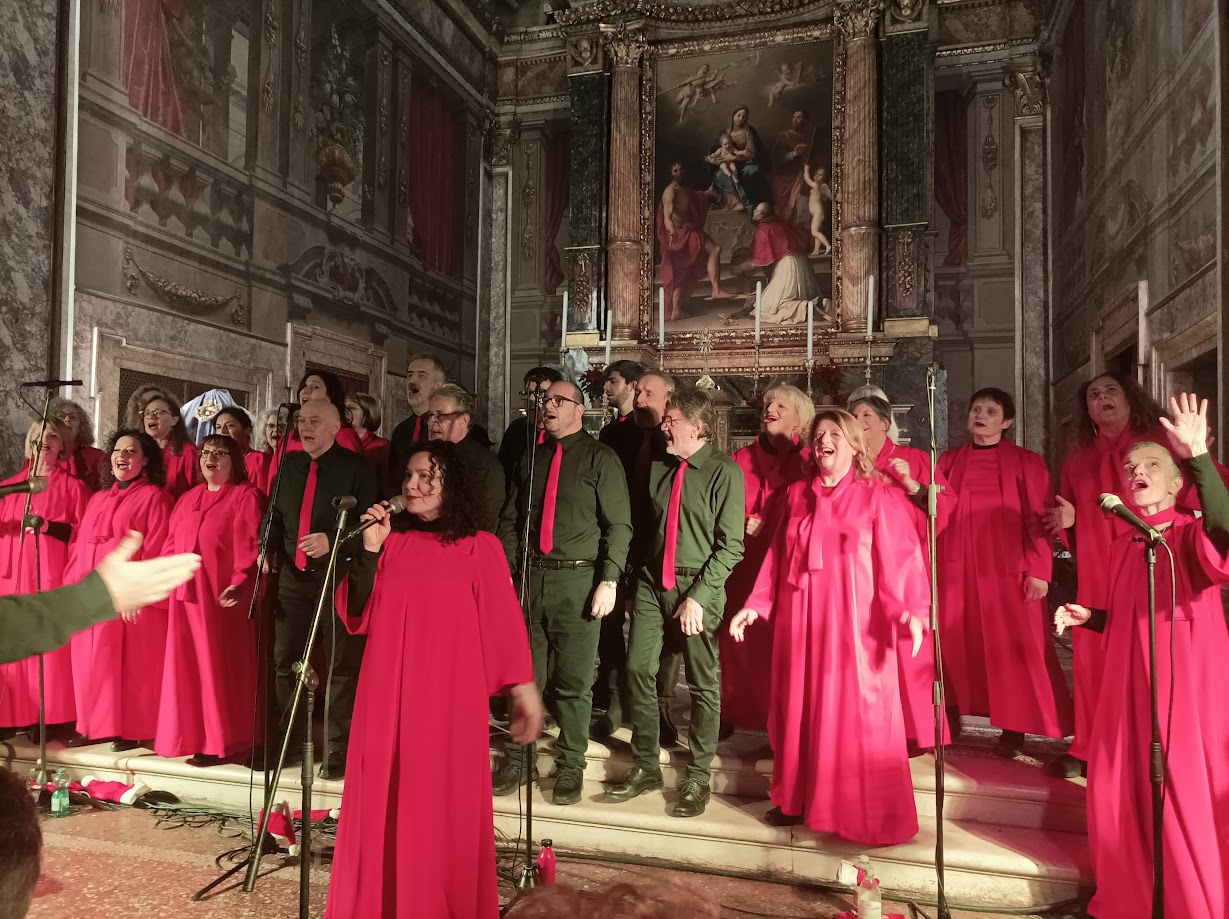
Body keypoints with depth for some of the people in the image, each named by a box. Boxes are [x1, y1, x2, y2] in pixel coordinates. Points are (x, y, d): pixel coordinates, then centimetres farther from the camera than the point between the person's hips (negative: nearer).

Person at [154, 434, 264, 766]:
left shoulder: (245, 496, -3)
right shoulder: (188, 499, 18)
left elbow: (249, 547, -12)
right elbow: (171, 545, 19)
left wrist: (240, 583, -23)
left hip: (221, 595, -7)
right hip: (184, 594, 7)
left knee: (218, 666, -1)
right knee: (185, 665, 11)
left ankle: (218, 741, 8)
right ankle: (188, 735, 23)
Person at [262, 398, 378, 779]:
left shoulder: (355, 467, -6)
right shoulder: (289, 464, 12)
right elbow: (275, 513, 20)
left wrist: (331, 540, -22)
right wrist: (269, 548, 5)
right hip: (293, 575, 6)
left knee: (341, 666, 1)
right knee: (285, 661, 11)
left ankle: (339, 750, 11)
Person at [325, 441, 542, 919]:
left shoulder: (480, 547, -3)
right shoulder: (393, 542, 7)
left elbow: (502, 623, -3)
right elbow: (358, 619, 4)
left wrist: (523, 688, -7)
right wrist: (370, 551, -6)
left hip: (449, 694, -3)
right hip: (387, 691, 4)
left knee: (443, 806, 5)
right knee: (382, 804, 10)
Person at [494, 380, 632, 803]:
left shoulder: (600, 458, 1)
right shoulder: (530, 458, 15)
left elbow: (619, 525, -4)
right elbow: (510, 520, 17)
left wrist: (609, 580, -12)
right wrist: (506, 570, 6)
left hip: (578, 579, -4)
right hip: (530, 577, 4)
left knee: (574, 682, 3)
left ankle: (570, 767, 17)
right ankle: (517, 762, 23)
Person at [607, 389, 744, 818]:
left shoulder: (725, 472, -9)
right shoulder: (658, 466, 6)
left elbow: (731, 546, -12)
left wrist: (697, 596, -15)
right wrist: (635, 579, 4)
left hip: (697, 586, -5)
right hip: (651, 581, 5)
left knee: (703, 683, 6)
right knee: (638, 670, 5)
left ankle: (698, 777, 22)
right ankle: (646, 766, 22)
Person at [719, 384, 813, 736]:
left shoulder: (807, 463, 2)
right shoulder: (743, 459, 11)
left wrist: (766, 526, -9)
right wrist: (743, 525, -7)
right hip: (743, 566, 2)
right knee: (738, 640, 0)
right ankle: (734, 713, 12)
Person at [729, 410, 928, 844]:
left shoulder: (877, 496, -2)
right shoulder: (797, 494, 11)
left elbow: (900, 558, -9)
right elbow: (778, 556, 13)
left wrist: (909, 611, -23)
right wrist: (756, 605, 8)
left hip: (854, 624, -4)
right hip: (800, 620, 4)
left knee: (856, 712, 0)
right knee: (800, 707, 11)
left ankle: (868, 815, 14)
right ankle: (798, 799, 25)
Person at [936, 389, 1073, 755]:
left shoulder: (1026, 462, 3)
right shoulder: (949, 461, 12)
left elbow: (1038, 519, -2)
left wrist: (1039, 570, -8)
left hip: (1008, 569, -2)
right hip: (957, 568, 3)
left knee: (1012, 647, -1)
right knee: (957, 645, 6)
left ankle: (1013, 728, 11)